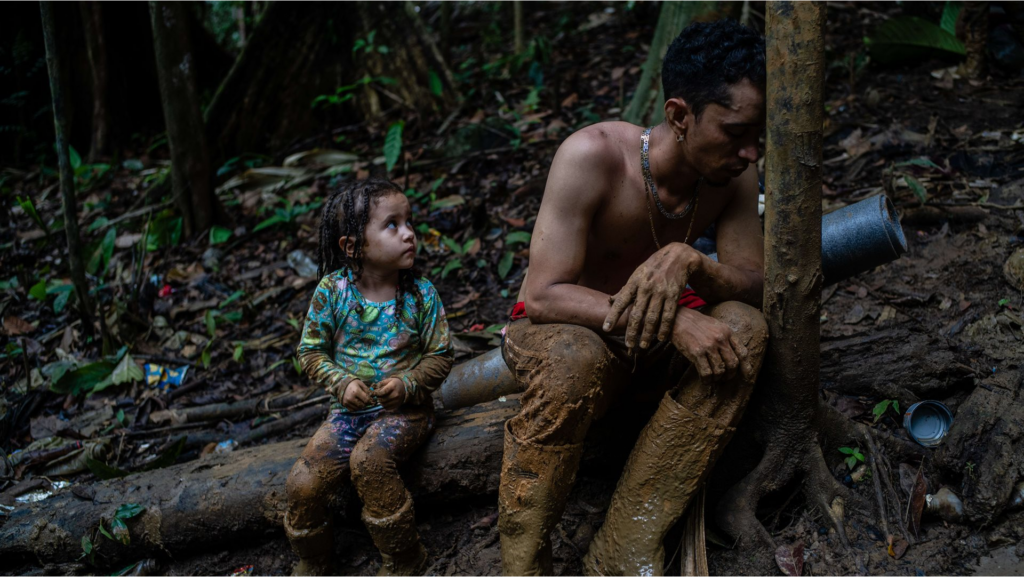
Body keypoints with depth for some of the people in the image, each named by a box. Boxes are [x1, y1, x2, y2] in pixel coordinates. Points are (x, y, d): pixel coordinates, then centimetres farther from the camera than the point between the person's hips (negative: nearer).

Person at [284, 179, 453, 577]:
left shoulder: (421, 294, -7)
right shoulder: (332, 290, -7)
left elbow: (439, 356, -1)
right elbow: (311, 350, 1)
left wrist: (408, 384, -19)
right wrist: (341, 383, -15)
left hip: (405, 408, -2)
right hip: (350, 407, 3)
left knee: (368, 459, -32)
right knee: (303, 482, -13)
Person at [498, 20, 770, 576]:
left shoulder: (733, 173, -10)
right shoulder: (594, 155, -26)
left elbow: (755, 286, -10)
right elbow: (543, 297, -29)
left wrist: (688, 261, -34)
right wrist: (675, 319, -41)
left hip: (647, 339, 5)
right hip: (559, 331, -5)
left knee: (743, 328, -25)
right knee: (572, 362, -40)